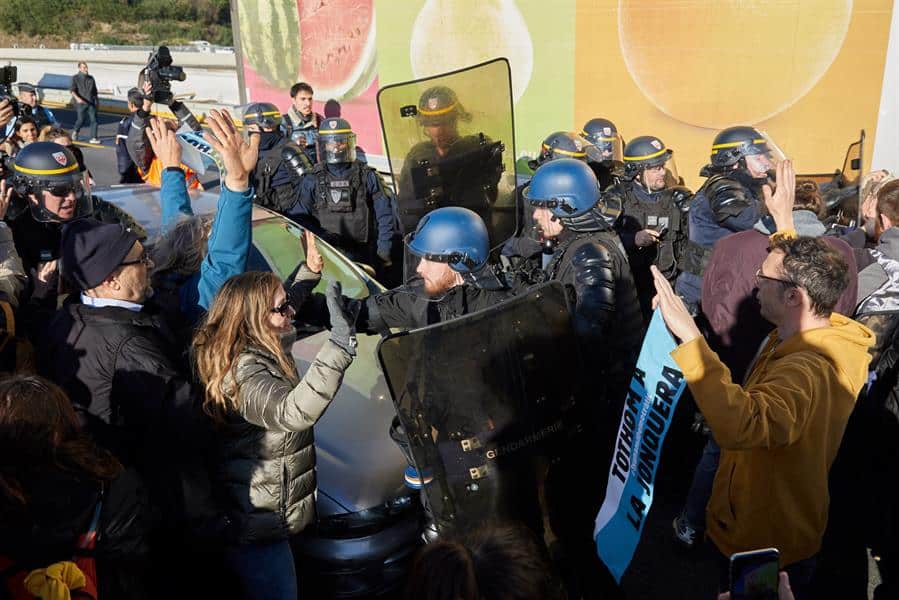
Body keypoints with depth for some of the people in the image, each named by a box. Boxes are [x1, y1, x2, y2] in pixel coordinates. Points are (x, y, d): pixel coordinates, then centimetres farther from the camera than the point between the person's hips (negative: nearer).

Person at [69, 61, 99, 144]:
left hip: (91, 102, 3)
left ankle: (93, 138, -8)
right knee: (81, 119, 0)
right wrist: (77, 98, -28)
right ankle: (76, 132, 30)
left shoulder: (91, 78, 13)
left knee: (93, 119, -8)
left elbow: (95, 91, 21)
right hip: (80, 103, -3)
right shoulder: (75, 78, 0)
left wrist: (96, 100, 20)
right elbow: (71, 90, -11)